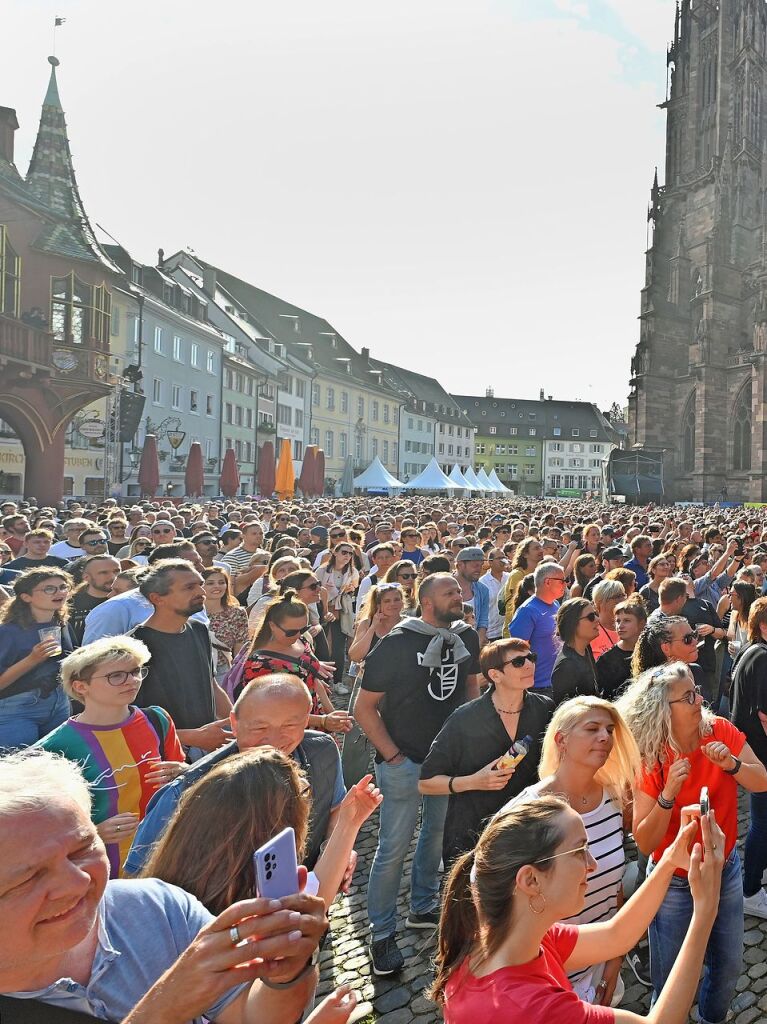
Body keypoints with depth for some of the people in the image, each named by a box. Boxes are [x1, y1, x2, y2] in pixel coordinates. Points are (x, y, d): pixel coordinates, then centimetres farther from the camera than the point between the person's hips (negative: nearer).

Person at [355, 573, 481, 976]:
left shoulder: (467, 637, -2)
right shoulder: (397, 644, -18)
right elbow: (365, 707, -13)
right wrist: (394, 757, -17)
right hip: (405, 762, -6)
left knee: (438, 833, 20)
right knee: (393, 848, 1)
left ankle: (423, 907, 42)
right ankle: (382, 933, 19)